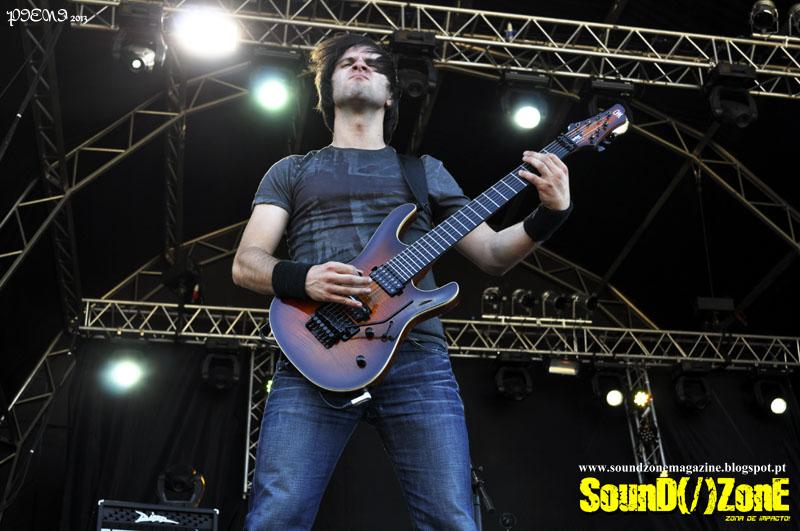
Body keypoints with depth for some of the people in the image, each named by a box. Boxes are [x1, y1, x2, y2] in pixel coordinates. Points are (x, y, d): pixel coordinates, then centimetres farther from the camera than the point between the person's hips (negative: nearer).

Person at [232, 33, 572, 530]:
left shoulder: (425, 169, 24)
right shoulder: (291, 170, 21)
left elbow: (492, 254, 20)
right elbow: (245, 263, 11)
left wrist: (550, 213, 1)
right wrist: (301, 278, -11)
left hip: (416, 357, 1)